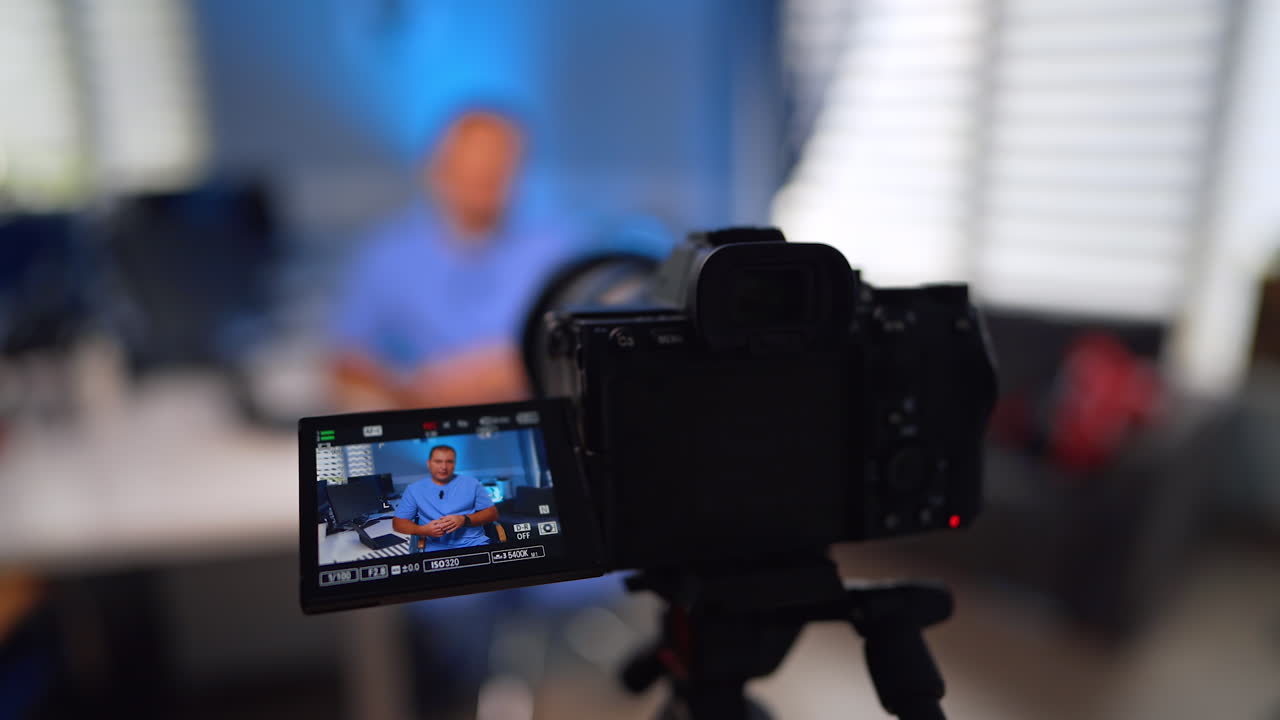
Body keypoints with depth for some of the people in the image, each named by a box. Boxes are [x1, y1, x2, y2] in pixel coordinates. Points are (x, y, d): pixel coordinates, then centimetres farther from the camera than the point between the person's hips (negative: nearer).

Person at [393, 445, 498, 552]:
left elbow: (492, 513, 9)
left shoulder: (471, 483, 10)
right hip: (436, 548, 1)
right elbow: (398, 523, 10)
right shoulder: (414, 490, 11)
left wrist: (464, 520, -9)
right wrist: (423, 530, -10)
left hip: (475, 544, -1)